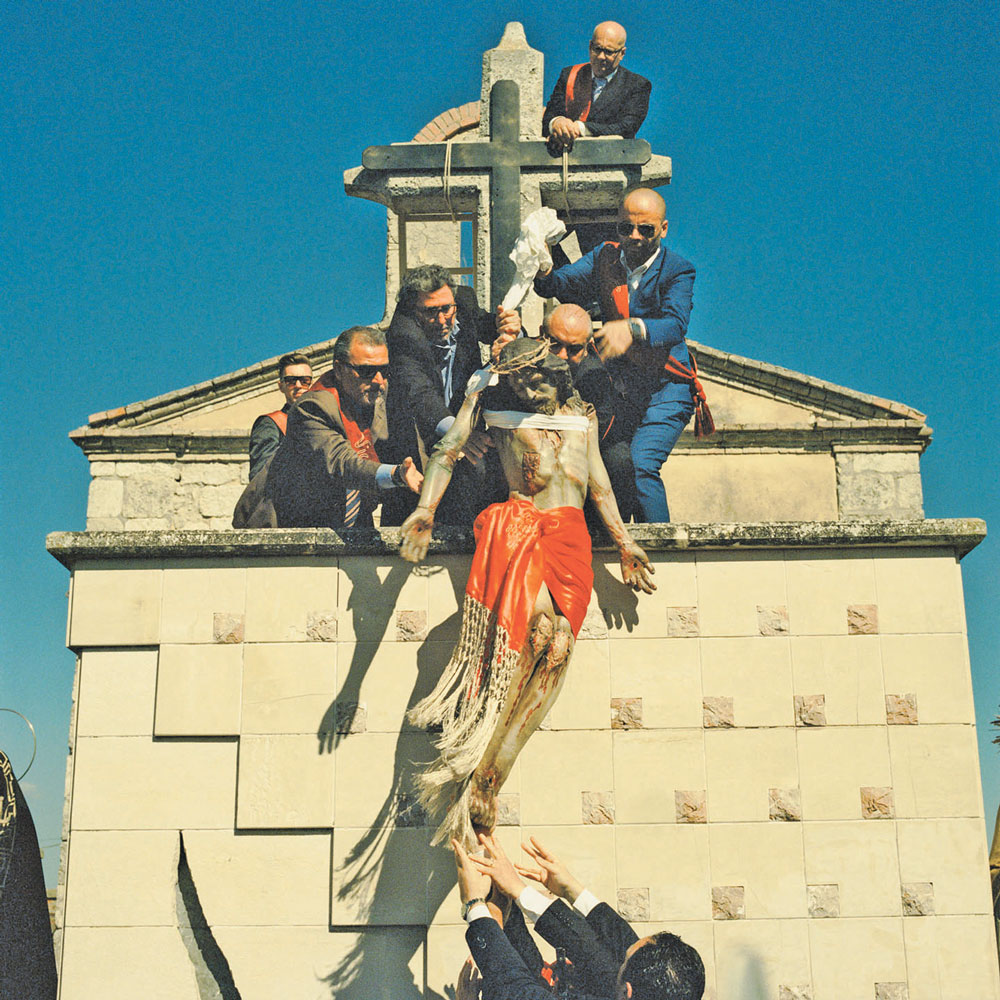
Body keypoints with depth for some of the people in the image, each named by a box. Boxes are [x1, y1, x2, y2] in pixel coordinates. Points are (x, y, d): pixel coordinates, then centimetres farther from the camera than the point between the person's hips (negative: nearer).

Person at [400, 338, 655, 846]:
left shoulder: (581, 414, 29)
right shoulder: (493, 402, 19)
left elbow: (600, 484, 29)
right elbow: (448, 451, 9)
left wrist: (624, 542, 20)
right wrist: (425, 510, -7)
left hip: (571, 535, 3)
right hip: (518, 521, -3)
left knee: (556, 648, -23)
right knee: (538, 626, -32)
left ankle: (484, 778, -27)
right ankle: (476, 778, -35)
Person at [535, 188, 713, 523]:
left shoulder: (677, 271, -8)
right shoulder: (604, 258, 6)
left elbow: (675, 325, -24)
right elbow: (560, 284, -5)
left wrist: (632, 329, -43)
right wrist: (543, 270, -29)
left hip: (665, 392, -5)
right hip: (617, 389, 5)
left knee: (640, 465, -21)